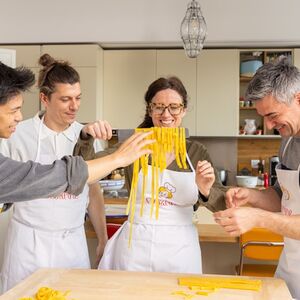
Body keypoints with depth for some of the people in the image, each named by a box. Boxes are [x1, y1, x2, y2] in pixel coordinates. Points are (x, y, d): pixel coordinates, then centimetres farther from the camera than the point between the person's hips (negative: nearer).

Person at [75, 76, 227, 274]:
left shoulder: (197, 152, 1)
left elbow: (223, 205, 0)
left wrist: (206, 192, -21)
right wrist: (88, 136, -26)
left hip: (180, 251, 1)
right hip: (136, 248, -1)